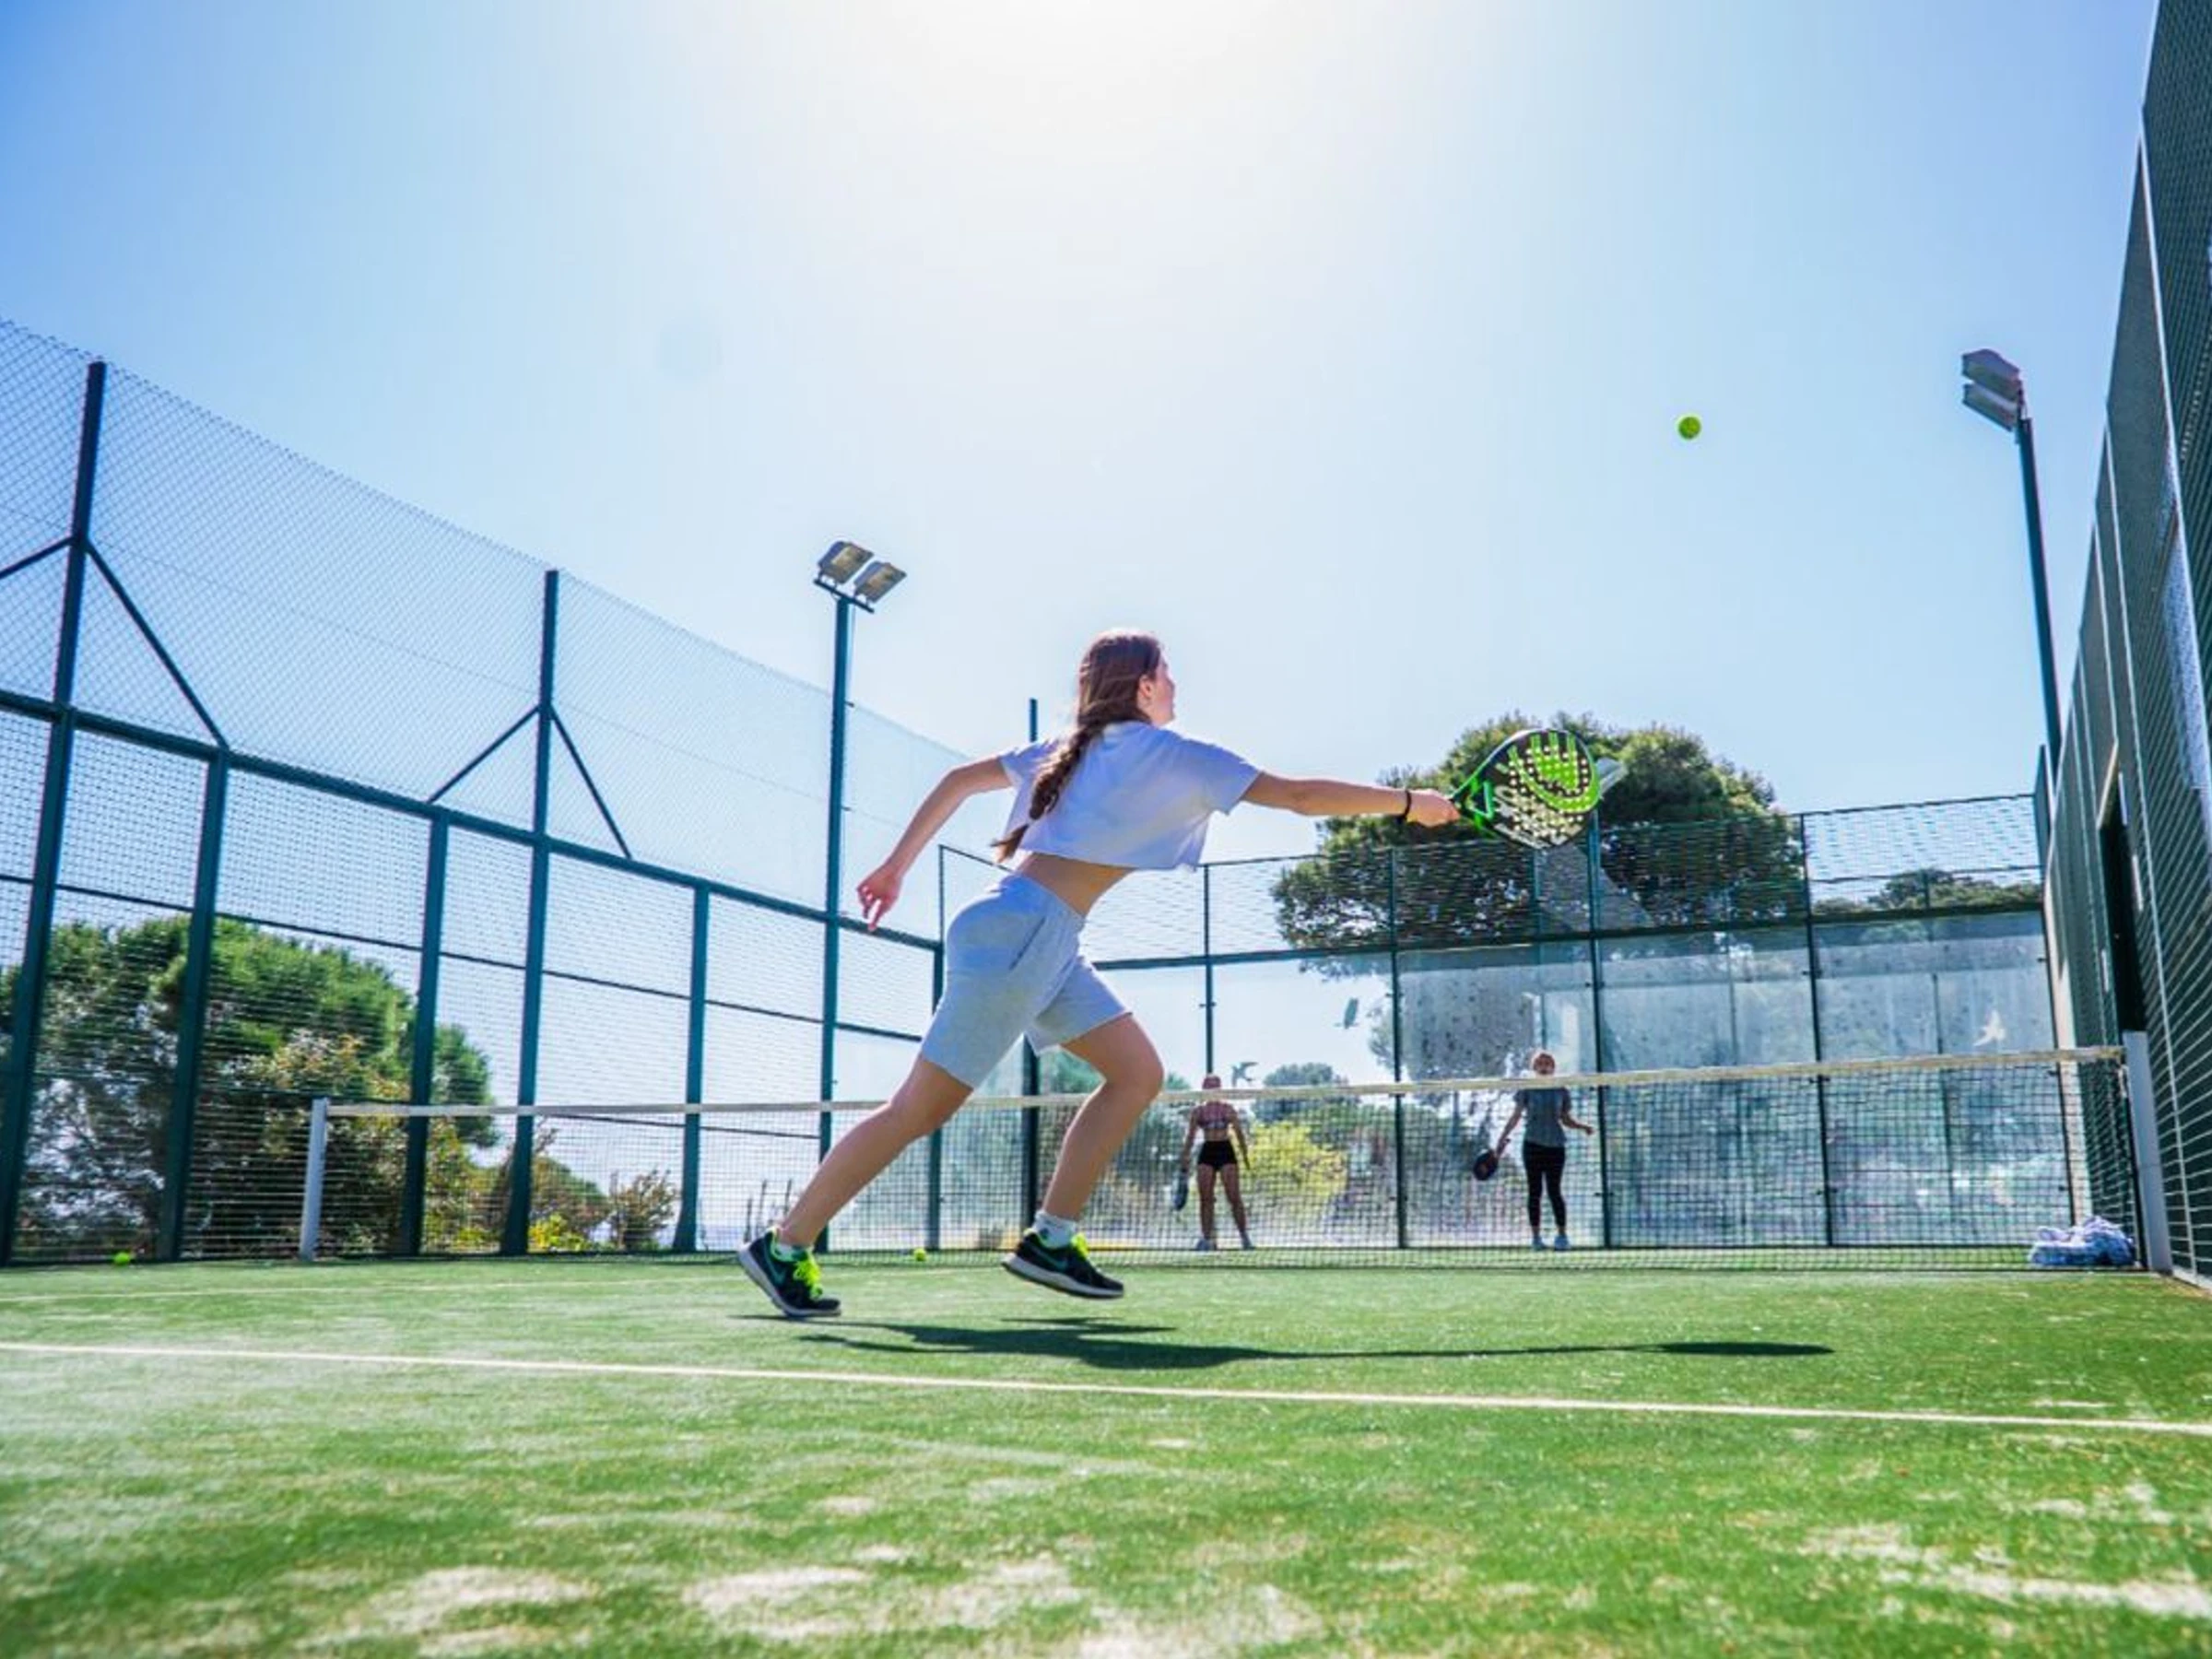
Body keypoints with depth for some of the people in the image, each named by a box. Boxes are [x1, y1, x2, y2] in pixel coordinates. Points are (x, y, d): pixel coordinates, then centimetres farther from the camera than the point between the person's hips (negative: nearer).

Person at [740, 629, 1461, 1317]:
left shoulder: (1071, 749, 17)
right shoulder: (1171, 754, -6)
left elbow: (960, 778, 19)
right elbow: (1298, 795, -5)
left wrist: (896, 865, 23)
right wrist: (1409, 802, 5)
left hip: (1044, 941, 9)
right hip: (1021, 931, -9)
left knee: (1137, 1071, 8)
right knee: (920, 1107, -2)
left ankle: (1049, 1239, 8)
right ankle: (784, 1246, 6)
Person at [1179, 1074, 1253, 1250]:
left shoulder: (1228, 1108, 7)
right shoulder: (1198, 1110, 9)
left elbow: (1239, 1132, 7)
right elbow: (1190, 1136, 9)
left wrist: (1246, 1154, 1)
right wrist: (1185, 1158, 4)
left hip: (1225, 1150, -1)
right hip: (1207, 1151, 1)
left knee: (1234, 1197, -7)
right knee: (1205, 1198, -3)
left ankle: (1245, 1235, -1)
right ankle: (1206, 1238, 2)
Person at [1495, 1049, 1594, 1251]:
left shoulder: (1560, 1090, 8)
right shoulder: (1527, 1089, 5)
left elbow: (1566, 1119, 13)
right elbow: (1516, 1115, 6)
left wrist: (1582, 1125, -5)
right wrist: (1503, 1136, -1)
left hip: (1555, 1145, 0)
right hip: (1533, 1144, 0)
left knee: (1554, 1190, -3)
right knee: (1535, 1191, 1)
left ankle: (1562, 1235, 3)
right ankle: (1535, 1236, 4)